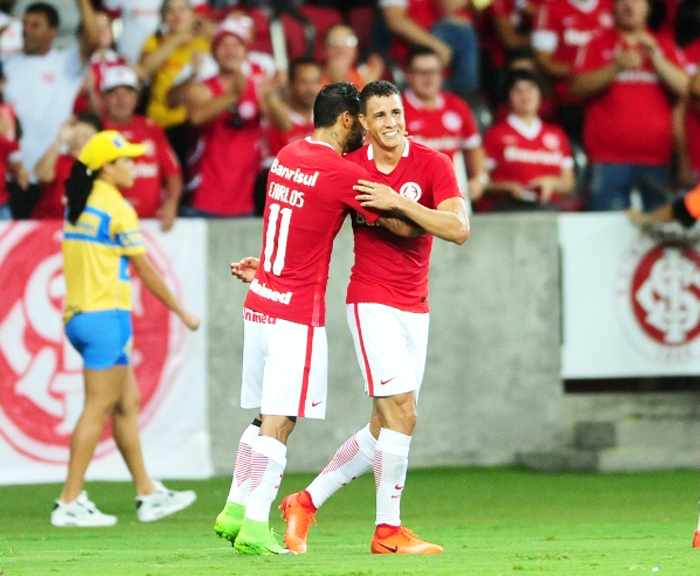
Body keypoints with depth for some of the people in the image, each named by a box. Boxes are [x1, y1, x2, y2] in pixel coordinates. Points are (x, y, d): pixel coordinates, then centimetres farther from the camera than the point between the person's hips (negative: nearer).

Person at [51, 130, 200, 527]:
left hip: (79, 314, 9)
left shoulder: (77, 205, 11)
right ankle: (71, 503, -6)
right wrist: (182, 312, 2)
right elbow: (146, 270, -7)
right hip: (105, 316, -9)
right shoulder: (116, 208, -12)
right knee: (98, 409, -5)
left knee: (128, 403, 13)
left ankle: (149, 494, 17)